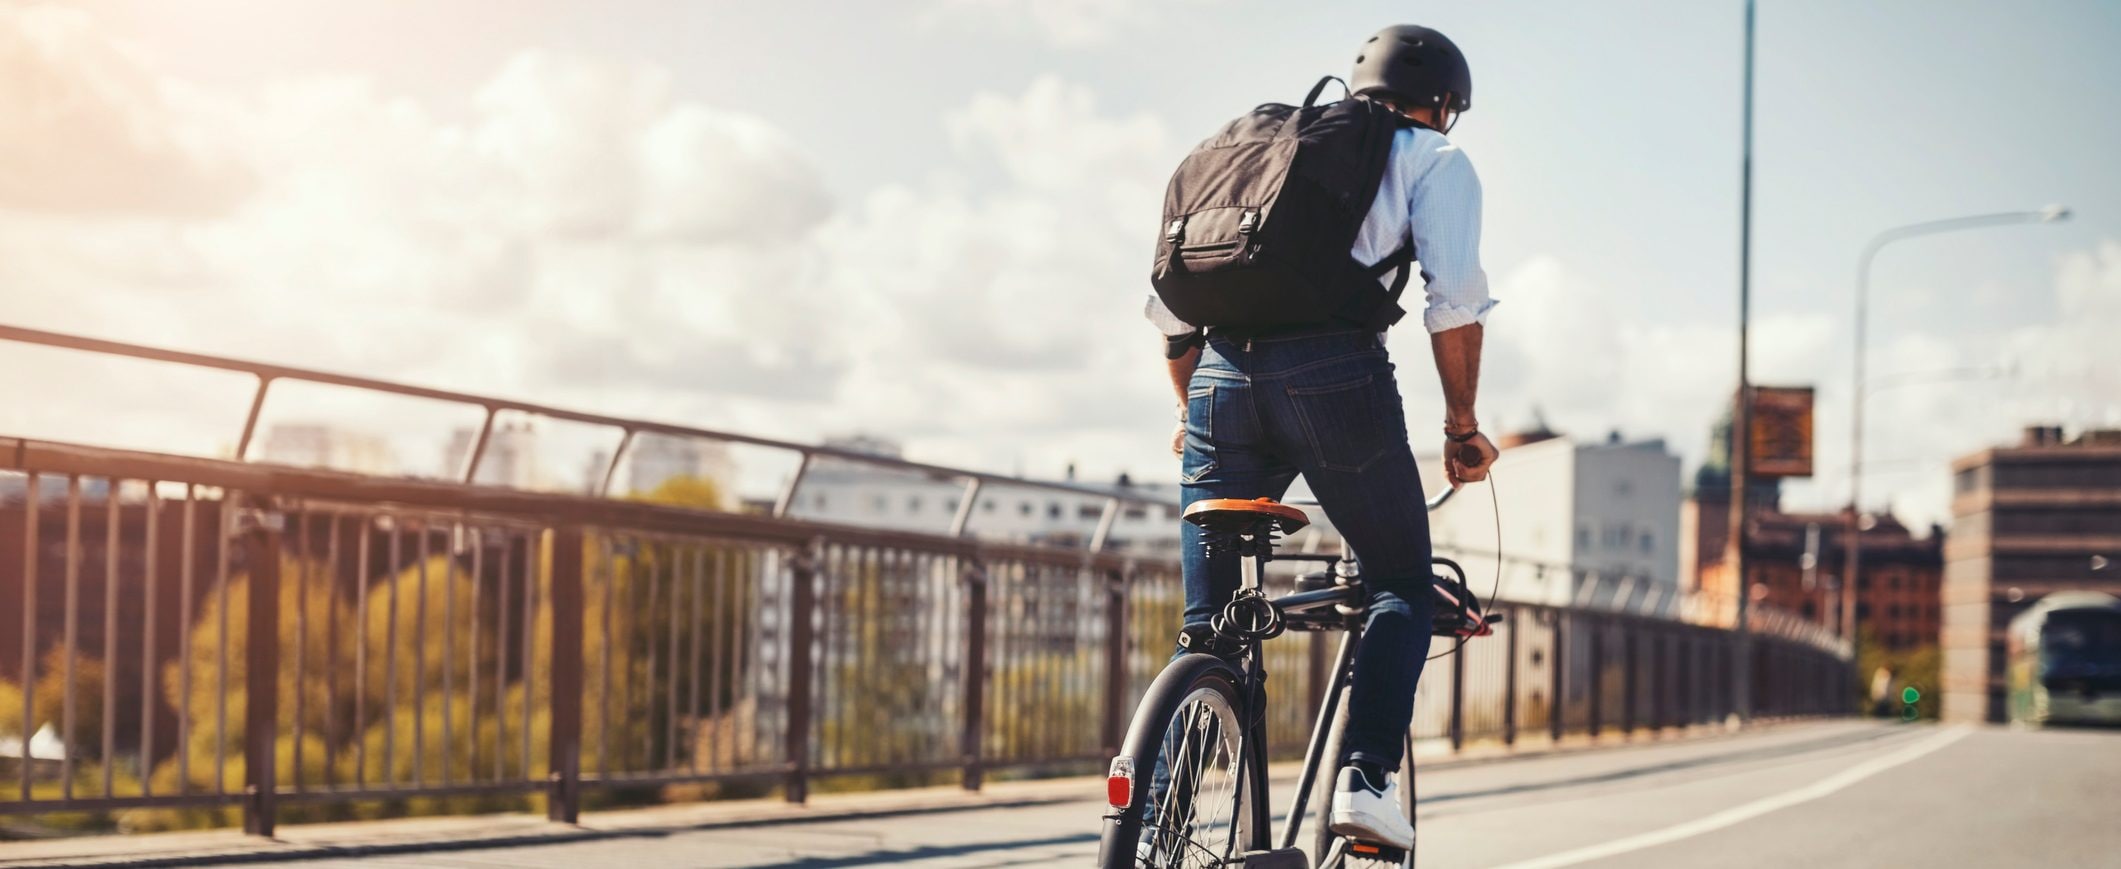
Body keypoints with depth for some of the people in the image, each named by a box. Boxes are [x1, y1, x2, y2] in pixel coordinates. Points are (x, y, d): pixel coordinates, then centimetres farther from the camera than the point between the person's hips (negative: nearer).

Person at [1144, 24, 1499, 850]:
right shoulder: (1432, 159, 15)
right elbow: (1456, 301, -1)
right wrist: (1462, 427, 8)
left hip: (1222, 379, 4)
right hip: (1335, 375, -4)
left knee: (1204, 625, 12)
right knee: (1402, 584, 14)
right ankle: (1365, 776, -5)